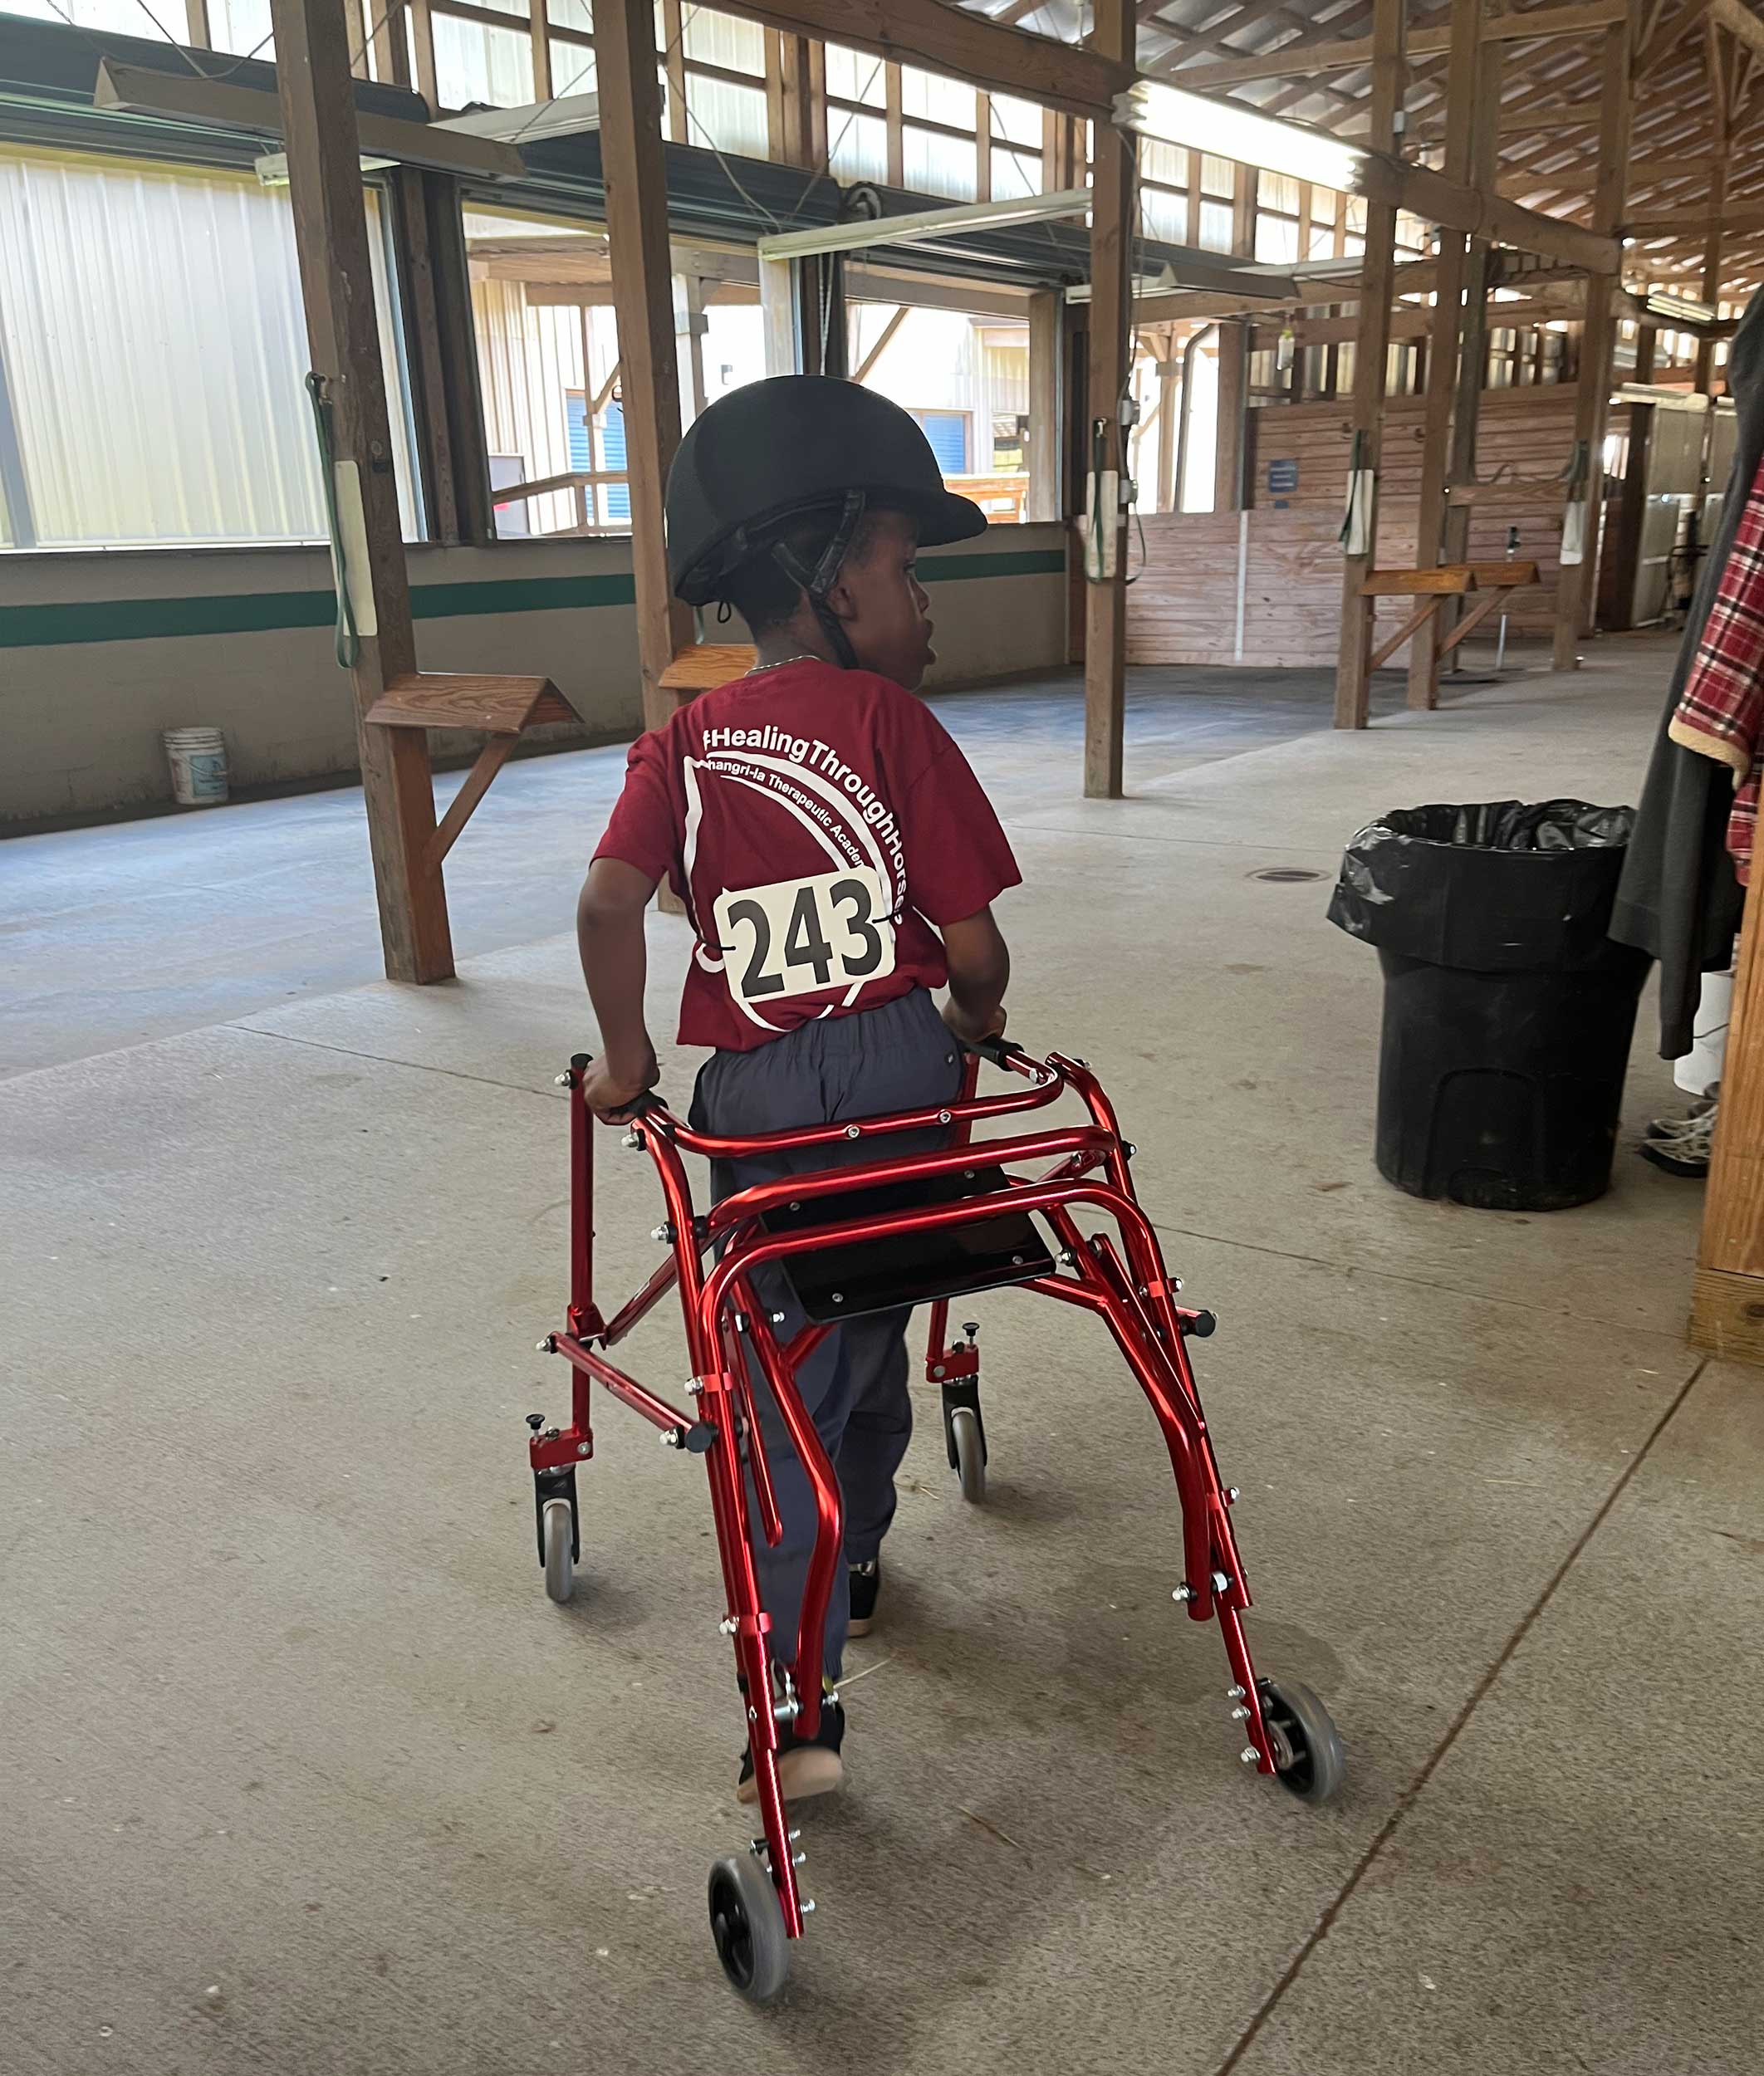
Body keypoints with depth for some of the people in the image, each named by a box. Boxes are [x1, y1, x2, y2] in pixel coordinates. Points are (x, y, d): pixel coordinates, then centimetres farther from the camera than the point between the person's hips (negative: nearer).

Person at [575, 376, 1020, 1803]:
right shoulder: (889, 717, -6)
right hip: (898, 1064, -1)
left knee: (784, 1376, 9)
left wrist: (625, 1058, 3)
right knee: (870, 1335, 21)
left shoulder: (685, 740, 3)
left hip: (754, 1090, 1)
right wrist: (978, 1015, 13)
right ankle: (852, 1564, 44)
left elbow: (610, 899, -10)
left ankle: (799, 1711, 7)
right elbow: (969, 936, -9)